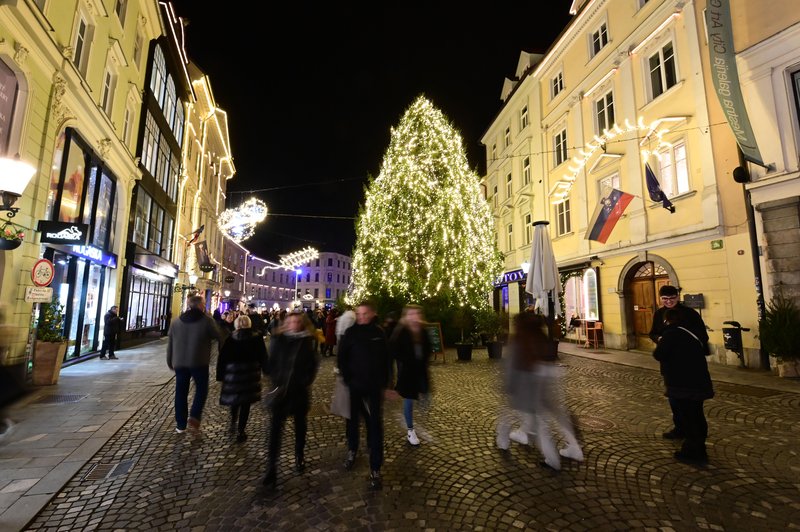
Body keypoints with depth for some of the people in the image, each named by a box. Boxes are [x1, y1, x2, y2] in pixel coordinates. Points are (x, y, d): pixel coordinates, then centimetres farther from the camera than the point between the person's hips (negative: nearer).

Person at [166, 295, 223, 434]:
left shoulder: (176, 321, 7)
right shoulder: (207, 320, -9)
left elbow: (170, 344, 12)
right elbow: (219, 337, -3)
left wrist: (170, 362, 21)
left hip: (179, 362, 4)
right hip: (199, 362, -4)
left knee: (181, 392, 13)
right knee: (201, 389, 13)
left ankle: (181, 424, 19)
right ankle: (194, 417, -1)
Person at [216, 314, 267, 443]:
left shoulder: (231, 338, -1)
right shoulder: (257, 338, -3)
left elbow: (222, 357, -2)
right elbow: (263, 356, -2)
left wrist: (220, 375, 4)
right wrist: (265, 369, 8)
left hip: (233, 372, 1)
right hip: (251, 373, -1)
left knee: (235, 398, 24)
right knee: (246, 402, 7)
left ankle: (233, 423, 33)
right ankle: (241, 431, 10)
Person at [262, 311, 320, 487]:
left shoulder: (309, 341, -4)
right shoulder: (278, 339, -3)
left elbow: (313, 364, 0)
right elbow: (271, 362, 2)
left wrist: (305, 382, -10)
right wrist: (275, 381, -7)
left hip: (300, 390, 0)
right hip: (282, 389, 0)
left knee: (300, 425, 15)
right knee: (275, 427, -3)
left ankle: (300, 458, 36)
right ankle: (271, 468, 8)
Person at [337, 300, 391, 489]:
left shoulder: (379, 333, -3)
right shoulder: (351, 333, -7)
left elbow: (386, 359, 3)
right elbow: (342, 358, -4)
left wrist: (384, 382, 1)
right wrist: (347, 379, -10)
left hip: (375, 387, 0)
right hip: (355, 385, 0)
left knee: (375, 425, 3)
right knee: (353, 420, 17)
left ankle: (375, 469, 13)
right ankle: (352, 451, 44)